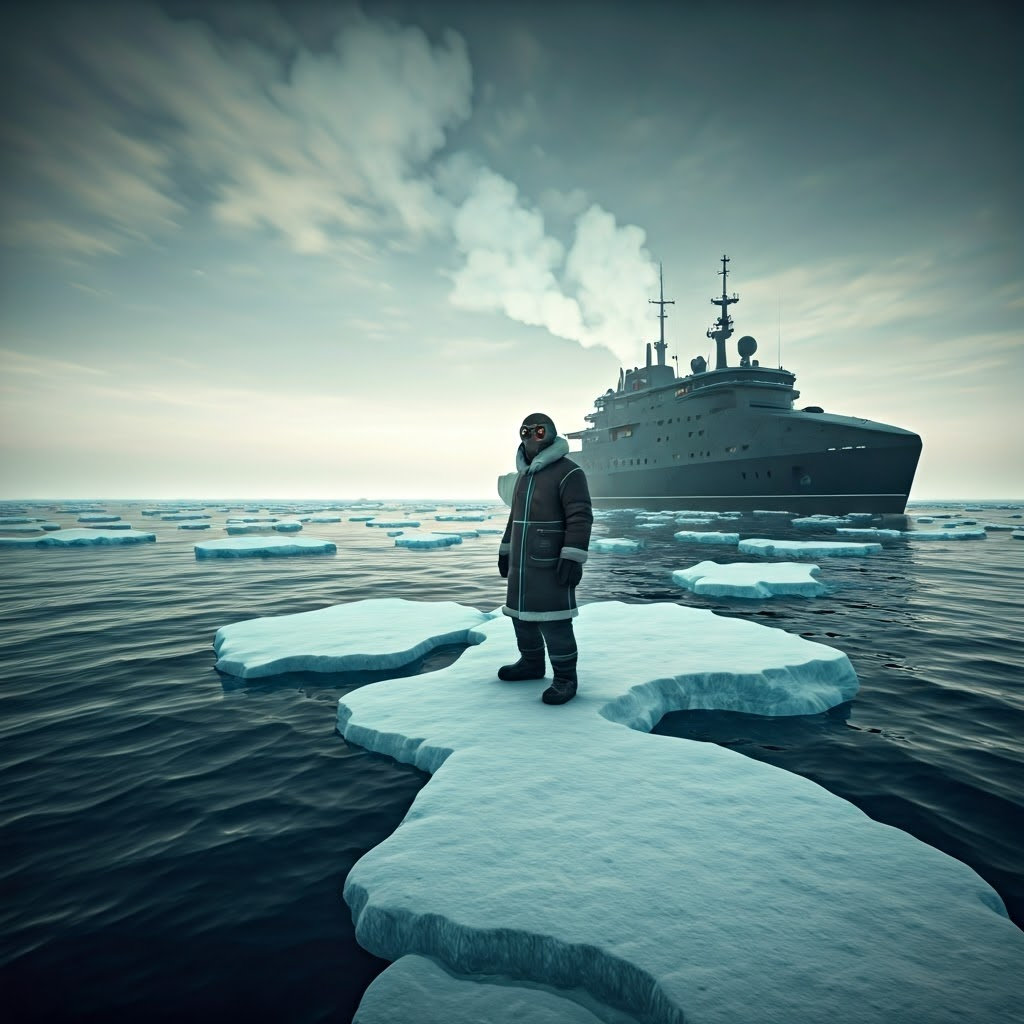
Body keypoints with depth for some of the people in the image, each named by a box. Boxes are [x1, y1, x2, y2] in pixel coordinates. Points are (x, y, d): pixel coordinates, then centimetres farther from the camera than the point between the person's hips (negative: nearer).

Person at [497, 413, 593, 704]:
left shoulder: (568, 472, -11)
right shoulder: (525, 475, 15)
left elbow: (580, 518, -18)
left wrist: (573, 558, -24)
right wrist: (505, 551, 21)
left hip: (551, 563, -8)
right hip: (522, 562, 8)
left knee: (553, 620, -8)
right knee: (521, 613, 15)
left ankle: (565, 677, 4)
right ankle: (531, 663, 32)